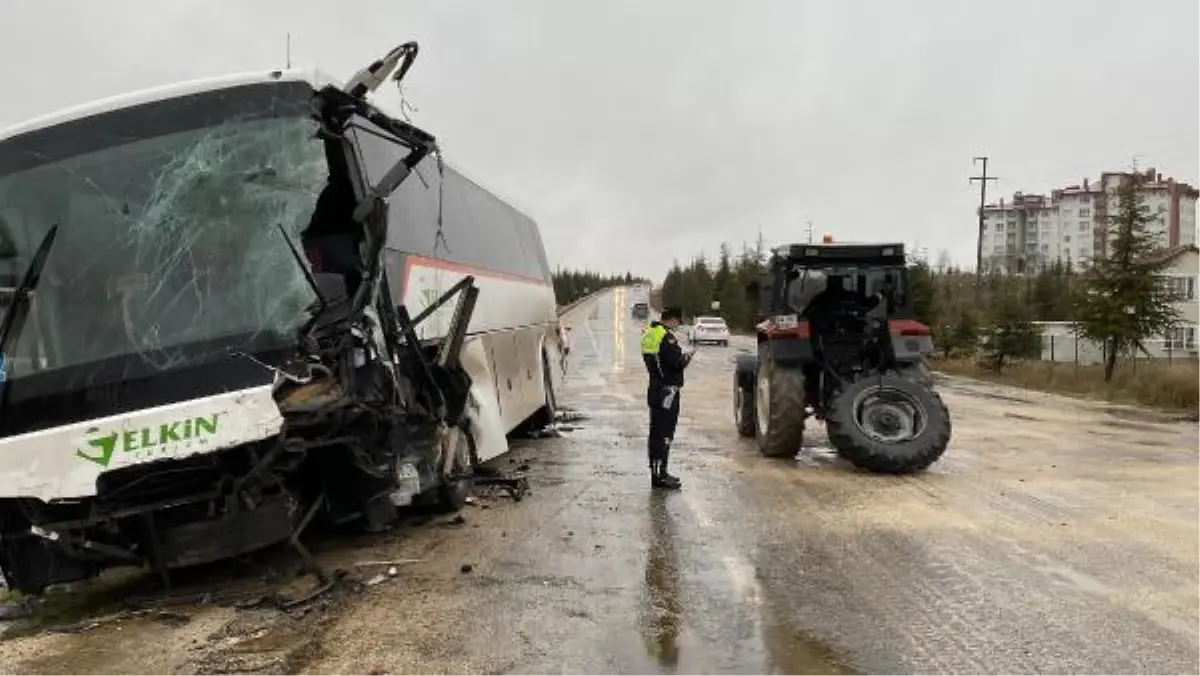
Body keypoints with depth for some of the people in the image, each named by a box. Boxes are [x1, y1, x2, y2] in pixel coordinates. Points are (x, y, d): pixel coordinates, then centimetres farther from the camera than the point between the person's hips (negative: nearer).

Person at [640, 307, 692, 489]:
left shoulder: (649, 333, 11)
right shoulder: (667, 336, -19)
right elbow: (676, 362, -23)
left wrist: (681, 358, 10)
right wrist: (686, 359, -2)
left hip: (655, 388, 10)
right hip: (667, 390, -10)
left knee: (656, 432, 15)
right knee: (664, 434, -6)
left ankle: (657, 471, 24)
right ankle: (660, 476, -3)